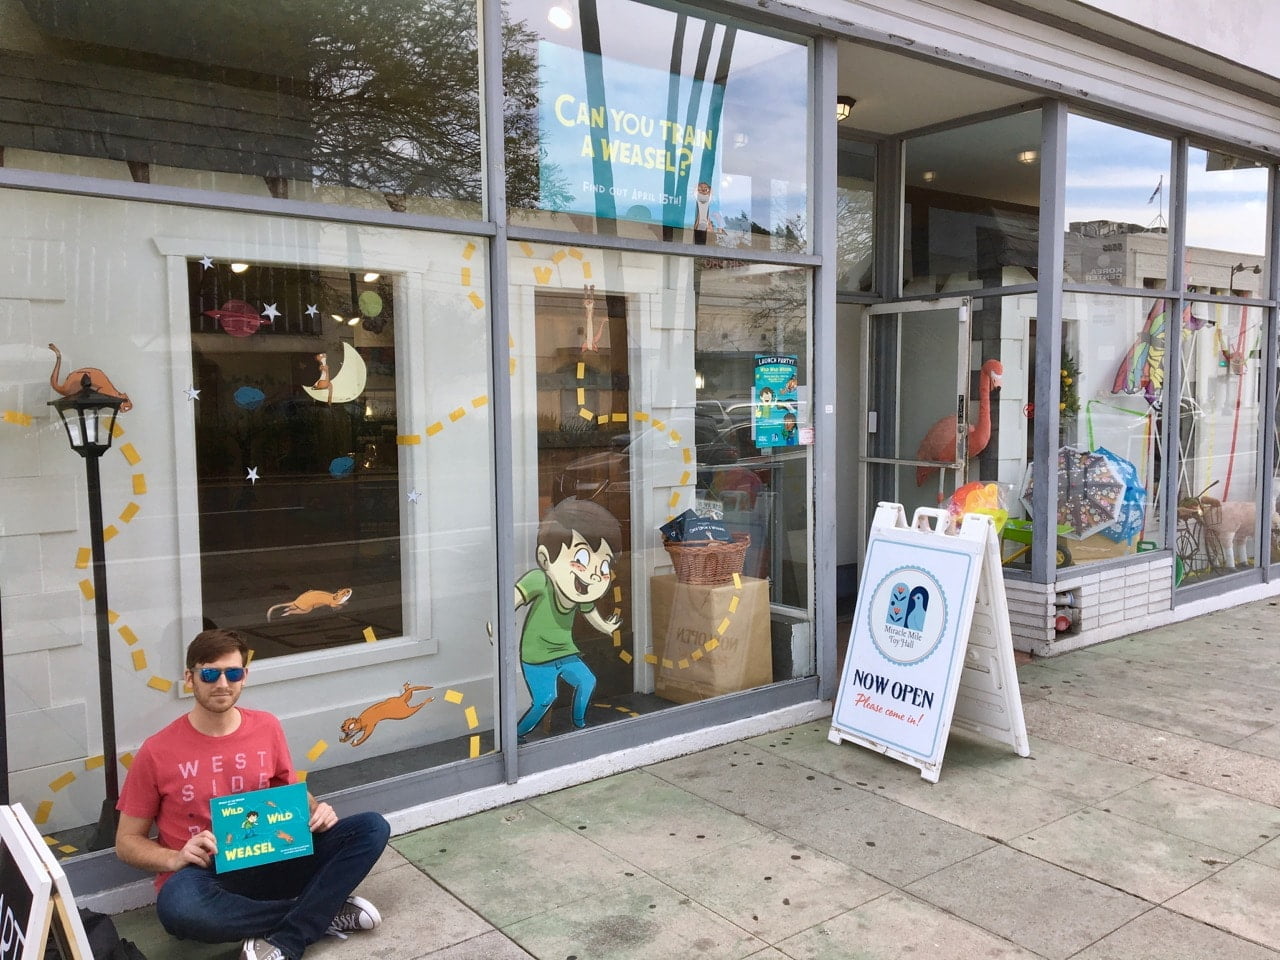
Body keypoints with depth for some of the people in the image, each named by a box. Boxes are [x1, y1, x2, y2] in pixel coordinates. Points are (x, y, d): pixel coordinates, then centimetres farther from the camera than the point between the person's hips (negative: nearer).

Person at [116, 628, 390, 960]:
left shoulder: (266, 727, 3)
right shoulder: (157, 752, -6)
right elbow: (127, 841, 2)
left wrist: (316, 810, -6)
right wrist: (175, 859, -18)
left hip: (268, 863, 3)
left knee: (372, 828, -15)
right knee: (178, 905, -41)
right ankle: (324, 912, -20)